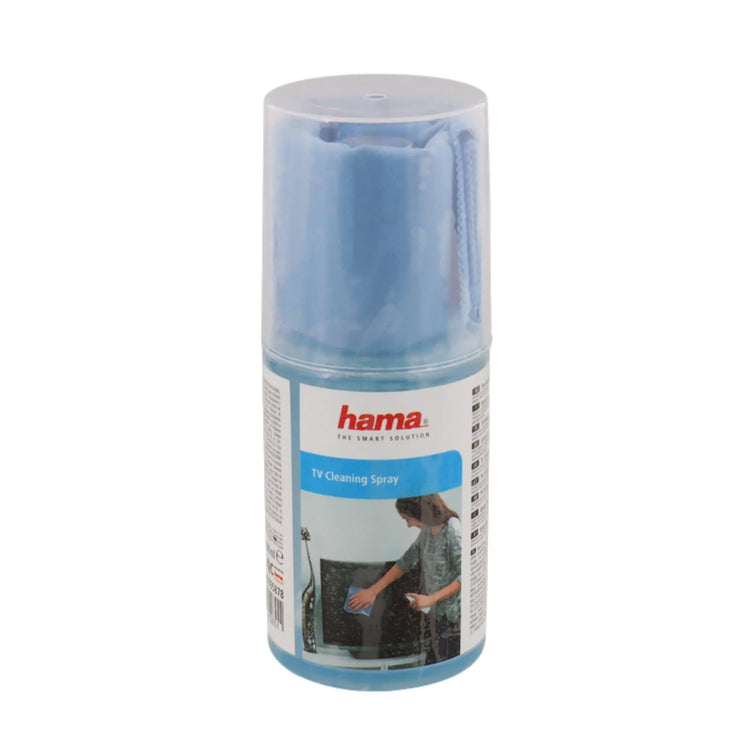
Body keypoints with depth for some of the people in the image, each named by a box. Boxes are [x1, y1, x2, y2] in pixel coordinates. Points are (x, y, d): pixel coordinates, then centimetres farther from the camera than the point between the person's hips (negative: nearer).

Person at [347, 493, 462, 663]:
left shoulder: (453, 532, -20)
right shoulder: (428, 531, 7)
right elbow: (406, 562, 15)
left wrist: (431, 598, -22)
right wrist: (373, 590, 14)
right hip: (437, 614, 8)